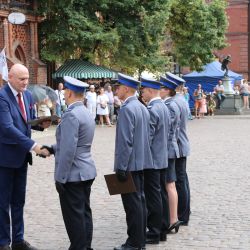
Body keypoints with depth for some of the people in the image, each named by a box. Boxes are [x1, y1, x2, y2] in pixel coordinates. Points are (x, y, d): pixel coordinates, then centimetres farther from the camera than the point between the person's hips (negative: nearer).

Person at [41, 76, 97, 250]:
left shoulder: (71, 115, -18)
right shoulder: (87, 113, 12)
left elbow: (68, 150, -22)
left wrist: (60, 177, -17)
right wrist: (53, 148, 16)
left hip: (73, 174, -9)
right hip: (86, 172, 10)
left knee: (74, 216, -2)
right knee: (84, 212, 14)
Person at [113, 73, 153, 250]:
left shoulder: (126, 109, -17)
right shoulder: (142, 107, 11)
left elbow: (125, 141, -22)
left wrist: (121, 167, -19)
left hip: (130, 164, -9)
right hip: (142, 162, 9)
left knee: (132, 204, -4)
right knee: (140, 200, 13)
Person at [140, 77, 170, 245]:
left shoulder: (152, 110, -18)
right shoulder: (164, 107, 11)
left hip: (152, 160, -9)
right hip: (163, 159, 9)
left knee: (153, 197, -3)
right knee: (162, 194, 13)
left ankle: (154, 233, 3)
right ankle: (162, 229, 20)